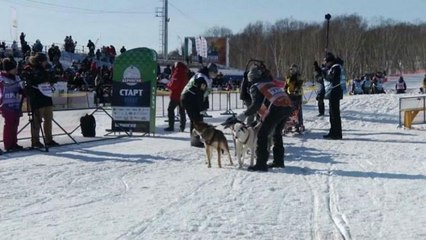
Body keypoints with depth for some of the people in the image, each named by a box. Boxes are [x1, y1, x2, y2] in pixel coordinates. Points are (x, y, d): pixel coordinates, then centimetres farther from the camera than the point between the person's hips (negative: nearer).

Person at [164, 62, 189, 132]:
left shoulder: (177, 73, -13)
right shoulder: (186, 74, 10)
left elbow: (174, 83, -20)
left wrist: (169, 85, 1)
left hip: (176, 95, -7)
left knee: (170, 109, 0)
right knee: (182, 111, 13)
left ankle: (171, 126, -4)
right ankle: (182, 127, 12)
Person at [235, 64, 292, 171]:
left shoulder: (255, 87, 7)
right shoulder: (270, 82, 28)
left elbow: (256, 105, -3)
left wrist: (244, 114, 4)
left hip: (277, 108, -7)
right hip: (288, 106, 7)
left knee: (262, 134, 1)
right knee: (277, 133, 24)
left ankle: (261, 164, -4)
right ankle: (279, 161, 27)